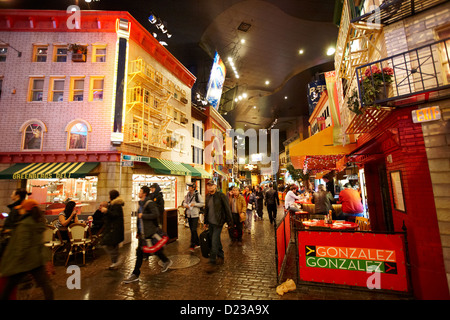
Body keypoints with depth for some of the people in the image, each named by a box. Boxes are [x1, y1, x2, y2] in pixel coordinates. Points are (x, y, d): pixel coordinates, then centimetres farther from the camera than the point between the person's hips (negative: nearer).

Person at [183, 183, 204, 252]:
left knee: (193, 230, -10)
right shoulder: (187, 195, 7)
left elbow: (203, 204, -8)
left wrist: (195, 204, -20)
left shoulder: (197, 195, -9)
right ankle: (197, 243, 28)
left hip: (195, 215, -6)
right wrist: (185, 205, -7)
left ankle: (192, 246, -2)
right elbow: (184, 202, 16)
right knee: (192, 230, 13)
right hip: (189, 214, 6)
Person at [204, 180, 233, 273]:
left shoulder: (221, 196, -13)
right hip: (210, 223, 7)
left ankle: (212, 263, 5)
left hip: (218, 223, -7)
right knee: (216, 240, 18)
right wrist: (206, 221, 17)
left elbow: (227, 209, -10)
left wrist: (229, 222, -8)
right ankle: (221, 257, 36)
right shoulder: (207, 196, 7)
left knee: (214, 242, -6)